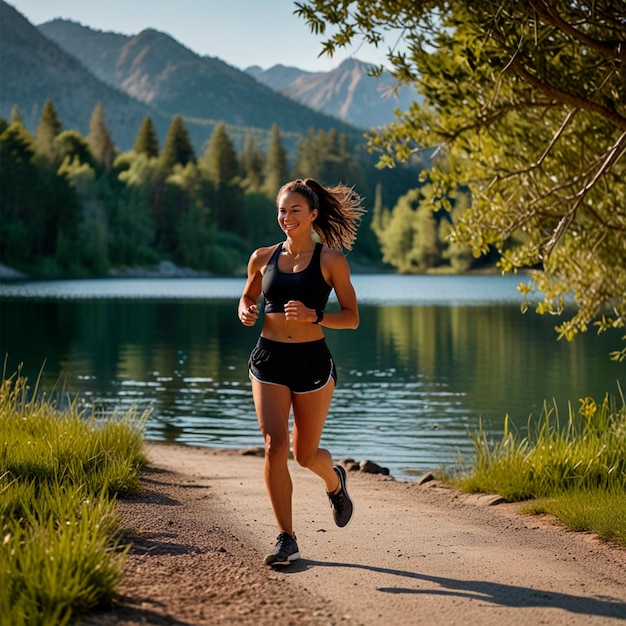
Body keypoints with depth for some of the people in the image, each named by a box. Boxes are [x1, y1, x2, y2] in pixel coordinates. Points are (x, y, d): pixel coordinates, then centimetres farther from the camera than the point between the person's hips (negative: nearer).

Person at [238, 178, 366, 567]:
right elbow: (248, 297, 23)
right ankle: (287, 540, -6)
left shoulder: (330, 260, -3)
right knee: (274, 445, -14)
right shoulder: (263, 258, 7)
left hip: (313, 361, -2)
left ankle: (335, 481, 47)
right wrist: (246, 312, 0)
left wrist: (313, 316, -20)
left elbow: (352, 317, -3)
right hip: (269, 359, 2)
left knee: (305, 453, 9)